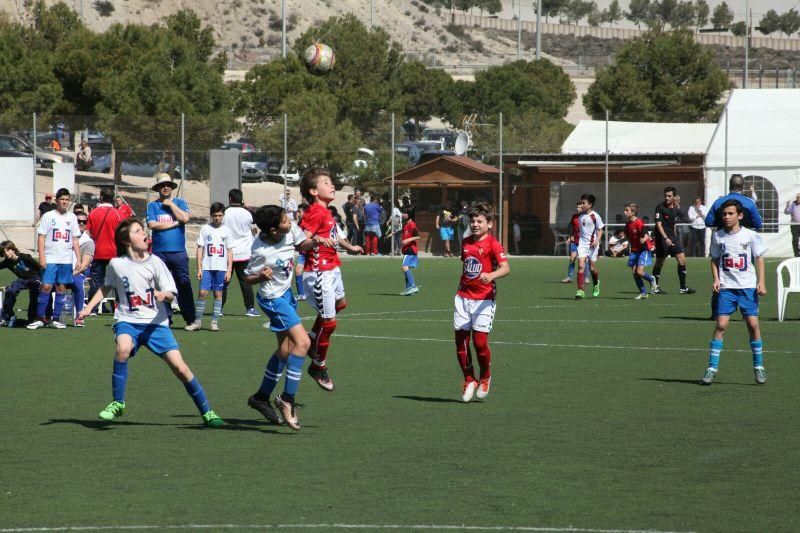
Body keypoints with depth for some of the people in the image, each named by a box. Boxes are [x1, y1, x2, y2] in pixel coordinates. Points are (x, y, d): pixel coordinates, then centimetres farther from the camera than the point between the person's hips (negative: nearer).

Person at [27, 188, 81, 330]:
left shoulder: (72, 217, 11)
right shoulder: (48, 216, 1)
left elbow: (75, 240, 14)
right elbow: (41, 237, -1)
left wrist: (79, 259, 8)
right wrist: (41, 257, -10)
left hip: (66, 260, 3)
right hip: (50, 258, -3)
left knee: (61, 287, 4)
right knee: (46, 286, -9)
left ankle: (56, 319, 10)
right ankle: (40, 318, -2)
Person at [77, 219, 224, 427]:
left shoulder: (154, 262, -1)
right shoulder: (116, 264, 1)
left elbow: (171, 294, -2)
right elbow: (106, 288, 21)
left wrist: (164, 295, -24)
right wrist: (88, 308, 12)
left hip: (155, 322, 0)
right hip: (127, 321, 0)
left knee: (180, 367, -9)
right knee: (123, 348, -34)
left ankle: (206, 412, 7)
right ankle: (117, 403, -16)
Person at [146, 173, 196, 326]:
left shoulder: (180, 203, 11)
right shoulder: (152, 206, 9)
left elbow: (185, 218, -6)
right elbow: (152, 225, -6)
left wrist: (170, 204, -1)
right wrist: (174, 223, -4)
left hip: (179, 251, 0)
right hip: (160, 252, 0)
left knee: (184, 284, -3)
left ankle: (190, 318, 2)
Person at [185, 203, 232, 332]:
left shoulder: (225, 230, 7)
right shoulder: (205, 229, 4)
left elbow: (229, 252, 9)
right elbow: (200, 249, 4)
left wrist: (229, 270, 3)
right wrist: (199, 268, -2)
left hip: (221, 268, 1)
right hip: (207, 267, -1)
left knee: (218, 294, 2)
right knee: (202, 292, -8)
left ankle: (215, 322, 8)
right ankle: (197, 321, -2)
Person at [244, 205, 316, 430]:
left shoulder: (290, 229, -11)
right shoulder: (261, 251, -27)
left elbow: (301, 245, 9)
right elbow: (249, 277, -14)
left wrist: (313, 242, -12)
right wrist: (262, 276, -35)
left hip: (286, 293, 9)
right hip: (273, 298, -9)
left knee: (285, 349, 16)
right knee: (302, 342, -19)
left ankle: (261, 397, 30)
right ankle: (287, 398, -12)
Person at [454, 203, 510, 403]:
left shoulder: (493, 244, -9)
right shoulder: (466, 242, 11)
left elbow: (505, 268, -22)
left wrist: (492, 275, -41)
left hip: (484, 299, -6)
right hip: (464, 296, 6)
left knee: (480, 342, -10)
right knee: (461, 340, 2)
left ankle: (485, 377, 16)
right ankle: (469, 380, 18)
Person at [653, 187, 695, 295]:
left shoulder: (676, 208, 8)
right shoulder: (660, 207, -10)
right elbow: (658, 224, -16)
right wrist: (666, 238, -24)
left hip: (672, 237, 6)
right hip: (662, 238, -6)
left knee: (682, 259, -1)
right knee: (659, 263, 1)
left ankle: (683, 287, 3)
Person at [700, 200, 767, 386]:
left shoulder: (750, 235, -2)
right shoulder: (718, 236, 2)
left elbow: (759, 258, 4)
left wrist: (761, 282, -3)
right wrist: (716, 279, -1)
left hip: (748, 286, -1)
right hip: (726, 287, 1)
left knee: (753, 324, -3)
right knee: (721, 325, -7)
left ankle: (759, 367, 11)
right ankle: (712, 368, -3)